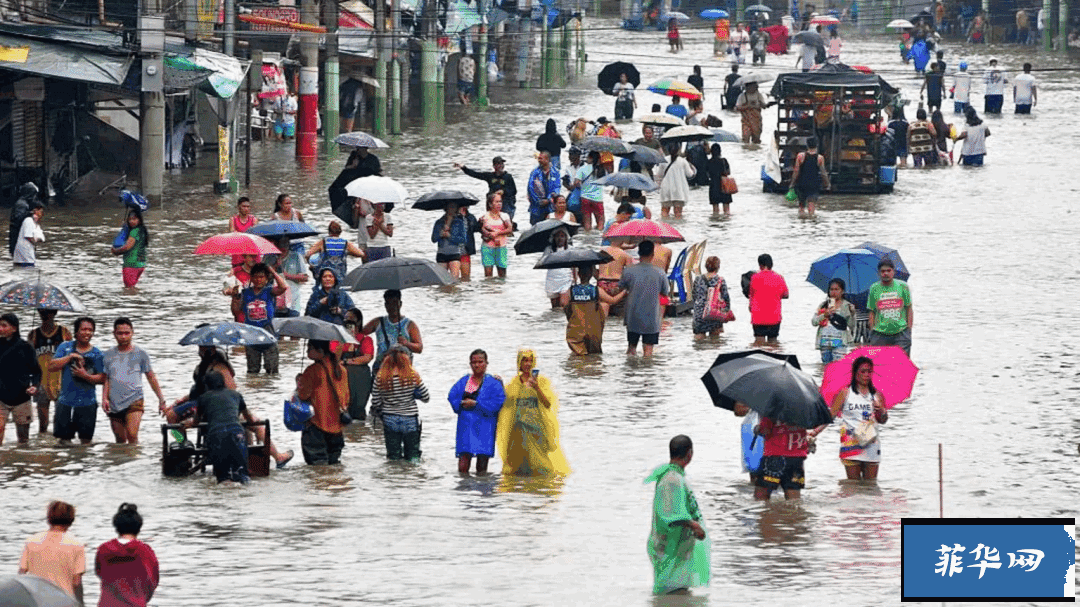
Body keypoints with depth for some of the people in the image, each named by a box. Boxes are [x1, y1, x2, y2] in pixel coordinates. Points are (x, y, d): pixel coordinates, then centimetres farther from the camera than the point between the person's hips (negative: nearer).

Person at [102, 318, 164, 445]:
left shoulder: (140, 354, 5)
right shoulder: (108, 355, 11)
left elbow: (151, 378, 11)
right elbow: (106, 379, 13)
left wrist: (161, 400, 11)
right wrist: (104, 398, -2)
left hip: (134, 401, -3)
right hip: (114, 404, 3)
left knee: (132, 435, -20)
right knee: (120, 440, 6)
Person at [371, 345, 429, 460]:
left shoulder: (380, 378, -9)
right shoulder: (413, 376, -11)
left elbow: (375, 403, -3)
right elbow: (426, 398, -3)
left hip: (389, 420, 1)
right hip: (410, 420, -1)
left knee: (393, 456, 9)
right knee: (413, 456, 12)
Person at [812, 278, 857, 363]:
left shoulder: (847, 306, 6)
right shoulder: (824, 305, 14)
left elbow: (851, 325, -1)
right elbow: (813, 322, 7)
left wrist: (852, 314, -19)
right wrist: (824, 315, -8)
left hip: (839, 342, -4)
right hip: (824, 342, 4)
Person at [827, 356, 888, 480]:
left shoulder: (876, 395, 10)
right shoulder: (845, 393, 2)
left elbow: (883, 421, 16)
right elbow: (830, 415, 2)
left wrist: (882, 412, -7)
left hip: (871, 445, 3)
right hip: (851, 443, -3)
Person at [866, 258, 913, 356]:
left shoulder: (903, 286, 6)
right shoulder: (874, 288, 7)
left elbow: (909, 310, 9)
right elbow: (872, 312, 10)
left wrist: (909, 329, 3)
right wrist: (872, 331, 3)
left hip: (900, 332, 0)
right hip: (880, 334, 0)